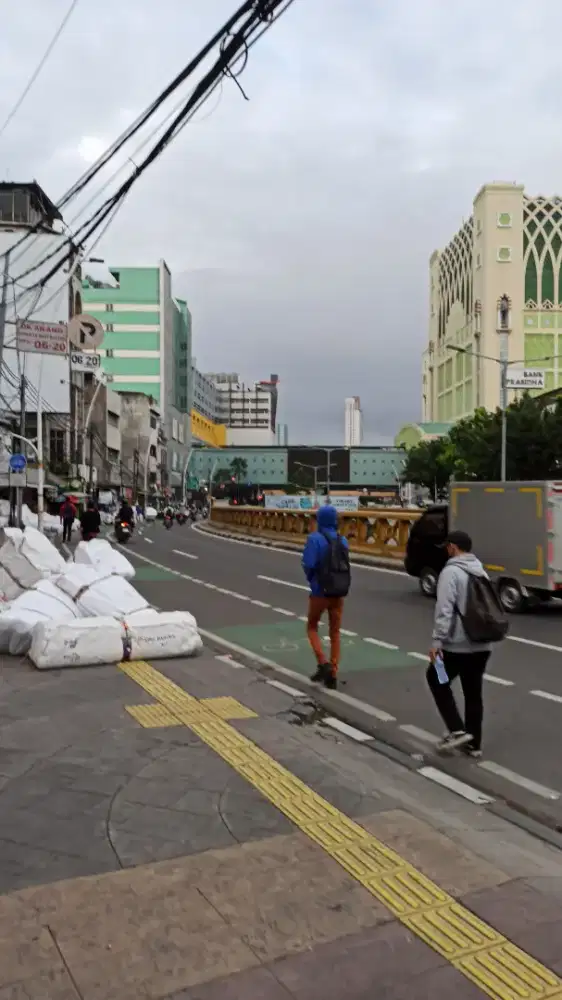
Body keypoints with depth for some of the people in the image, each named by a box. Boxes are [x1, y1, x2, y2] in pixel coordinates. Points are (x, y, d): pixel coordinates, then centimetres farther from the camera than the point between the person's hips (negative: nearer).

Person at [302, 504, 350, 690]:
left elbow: (308, 565, -15)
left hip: (320, 591, -4)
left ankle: (323, 663, -2)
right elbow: (345, 565, 0)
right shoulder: (342, 540, 3)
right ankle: (333, 674, 12)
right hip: (339, 592, 4)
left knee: (312, 627, 16)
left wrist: (312, 580, 3)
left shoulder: (315, 538, -12)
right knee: (335, 633, 12)